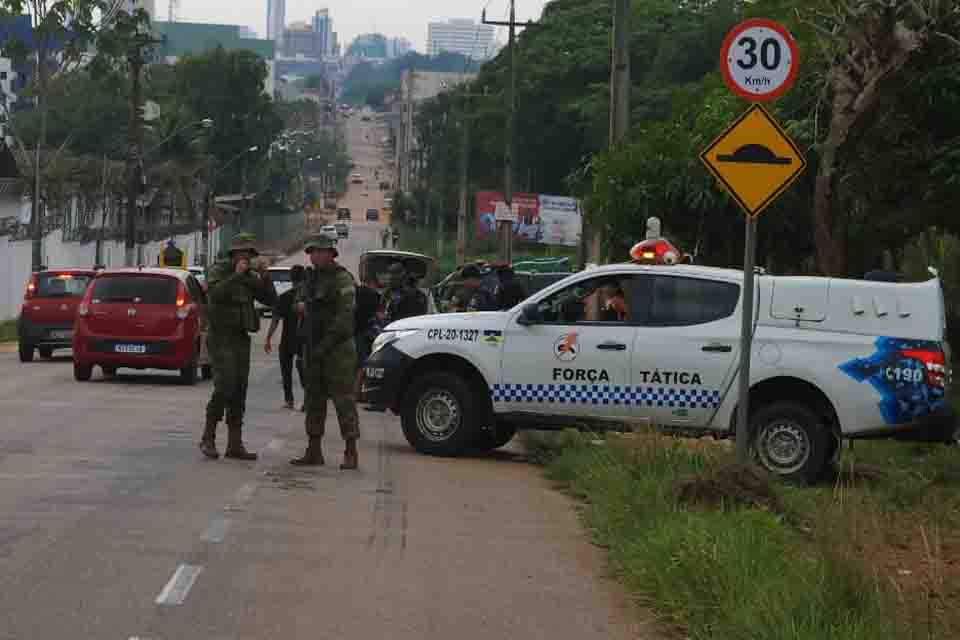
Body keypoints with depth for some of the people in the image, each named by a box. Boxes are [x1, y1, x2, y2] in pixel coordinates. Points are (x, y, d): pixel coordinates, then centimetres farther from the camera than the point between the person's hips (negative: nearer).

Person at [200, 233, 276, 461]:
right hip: (221, 337, -6)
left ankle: (235, 444, 6)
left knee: (239, 393, 4)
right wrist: (236, 275, -23)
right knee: (225, 387, -18)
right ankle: (208, 438, -8)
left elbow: (270, 299, 3)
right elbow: (215, 294, -22)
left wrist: (264, 275, -10)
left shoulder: (251, 277, 11)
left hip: (241, 339, 6)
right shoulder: (219, 271, -4)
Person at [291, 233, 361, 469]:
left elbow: (344, 317, -18)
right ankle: (314, 452, 17)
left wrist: (325, 345, -19)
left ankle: (351, 452, -6)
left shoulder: (342, 279, -11)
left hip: (338, 349, -9)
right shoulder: (312, 278, 16)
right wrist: (300, 304, 8)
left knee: (343, 398, -8)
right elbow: (301, 295, 34)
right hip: (314, 349, 9)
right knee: (314, 399, 11)